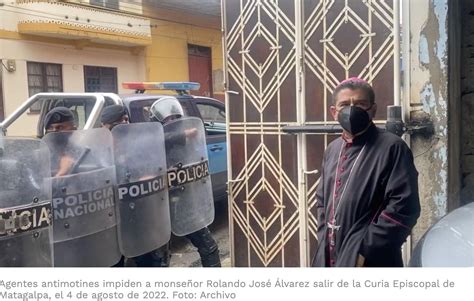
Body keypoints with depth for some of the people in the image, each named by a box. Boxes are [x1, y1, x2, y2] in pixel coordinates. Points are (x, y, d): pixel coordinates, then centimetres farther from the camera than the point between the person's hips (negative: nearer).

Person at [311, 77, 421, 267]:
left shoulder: (392, 148, -10)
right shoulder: (333, 149, 12)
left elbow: (404, 207, -17)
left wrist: (366, 250, -17)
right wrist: (324, 241, 9)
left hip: (369, 263, -7)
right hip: (330, 257, 7)